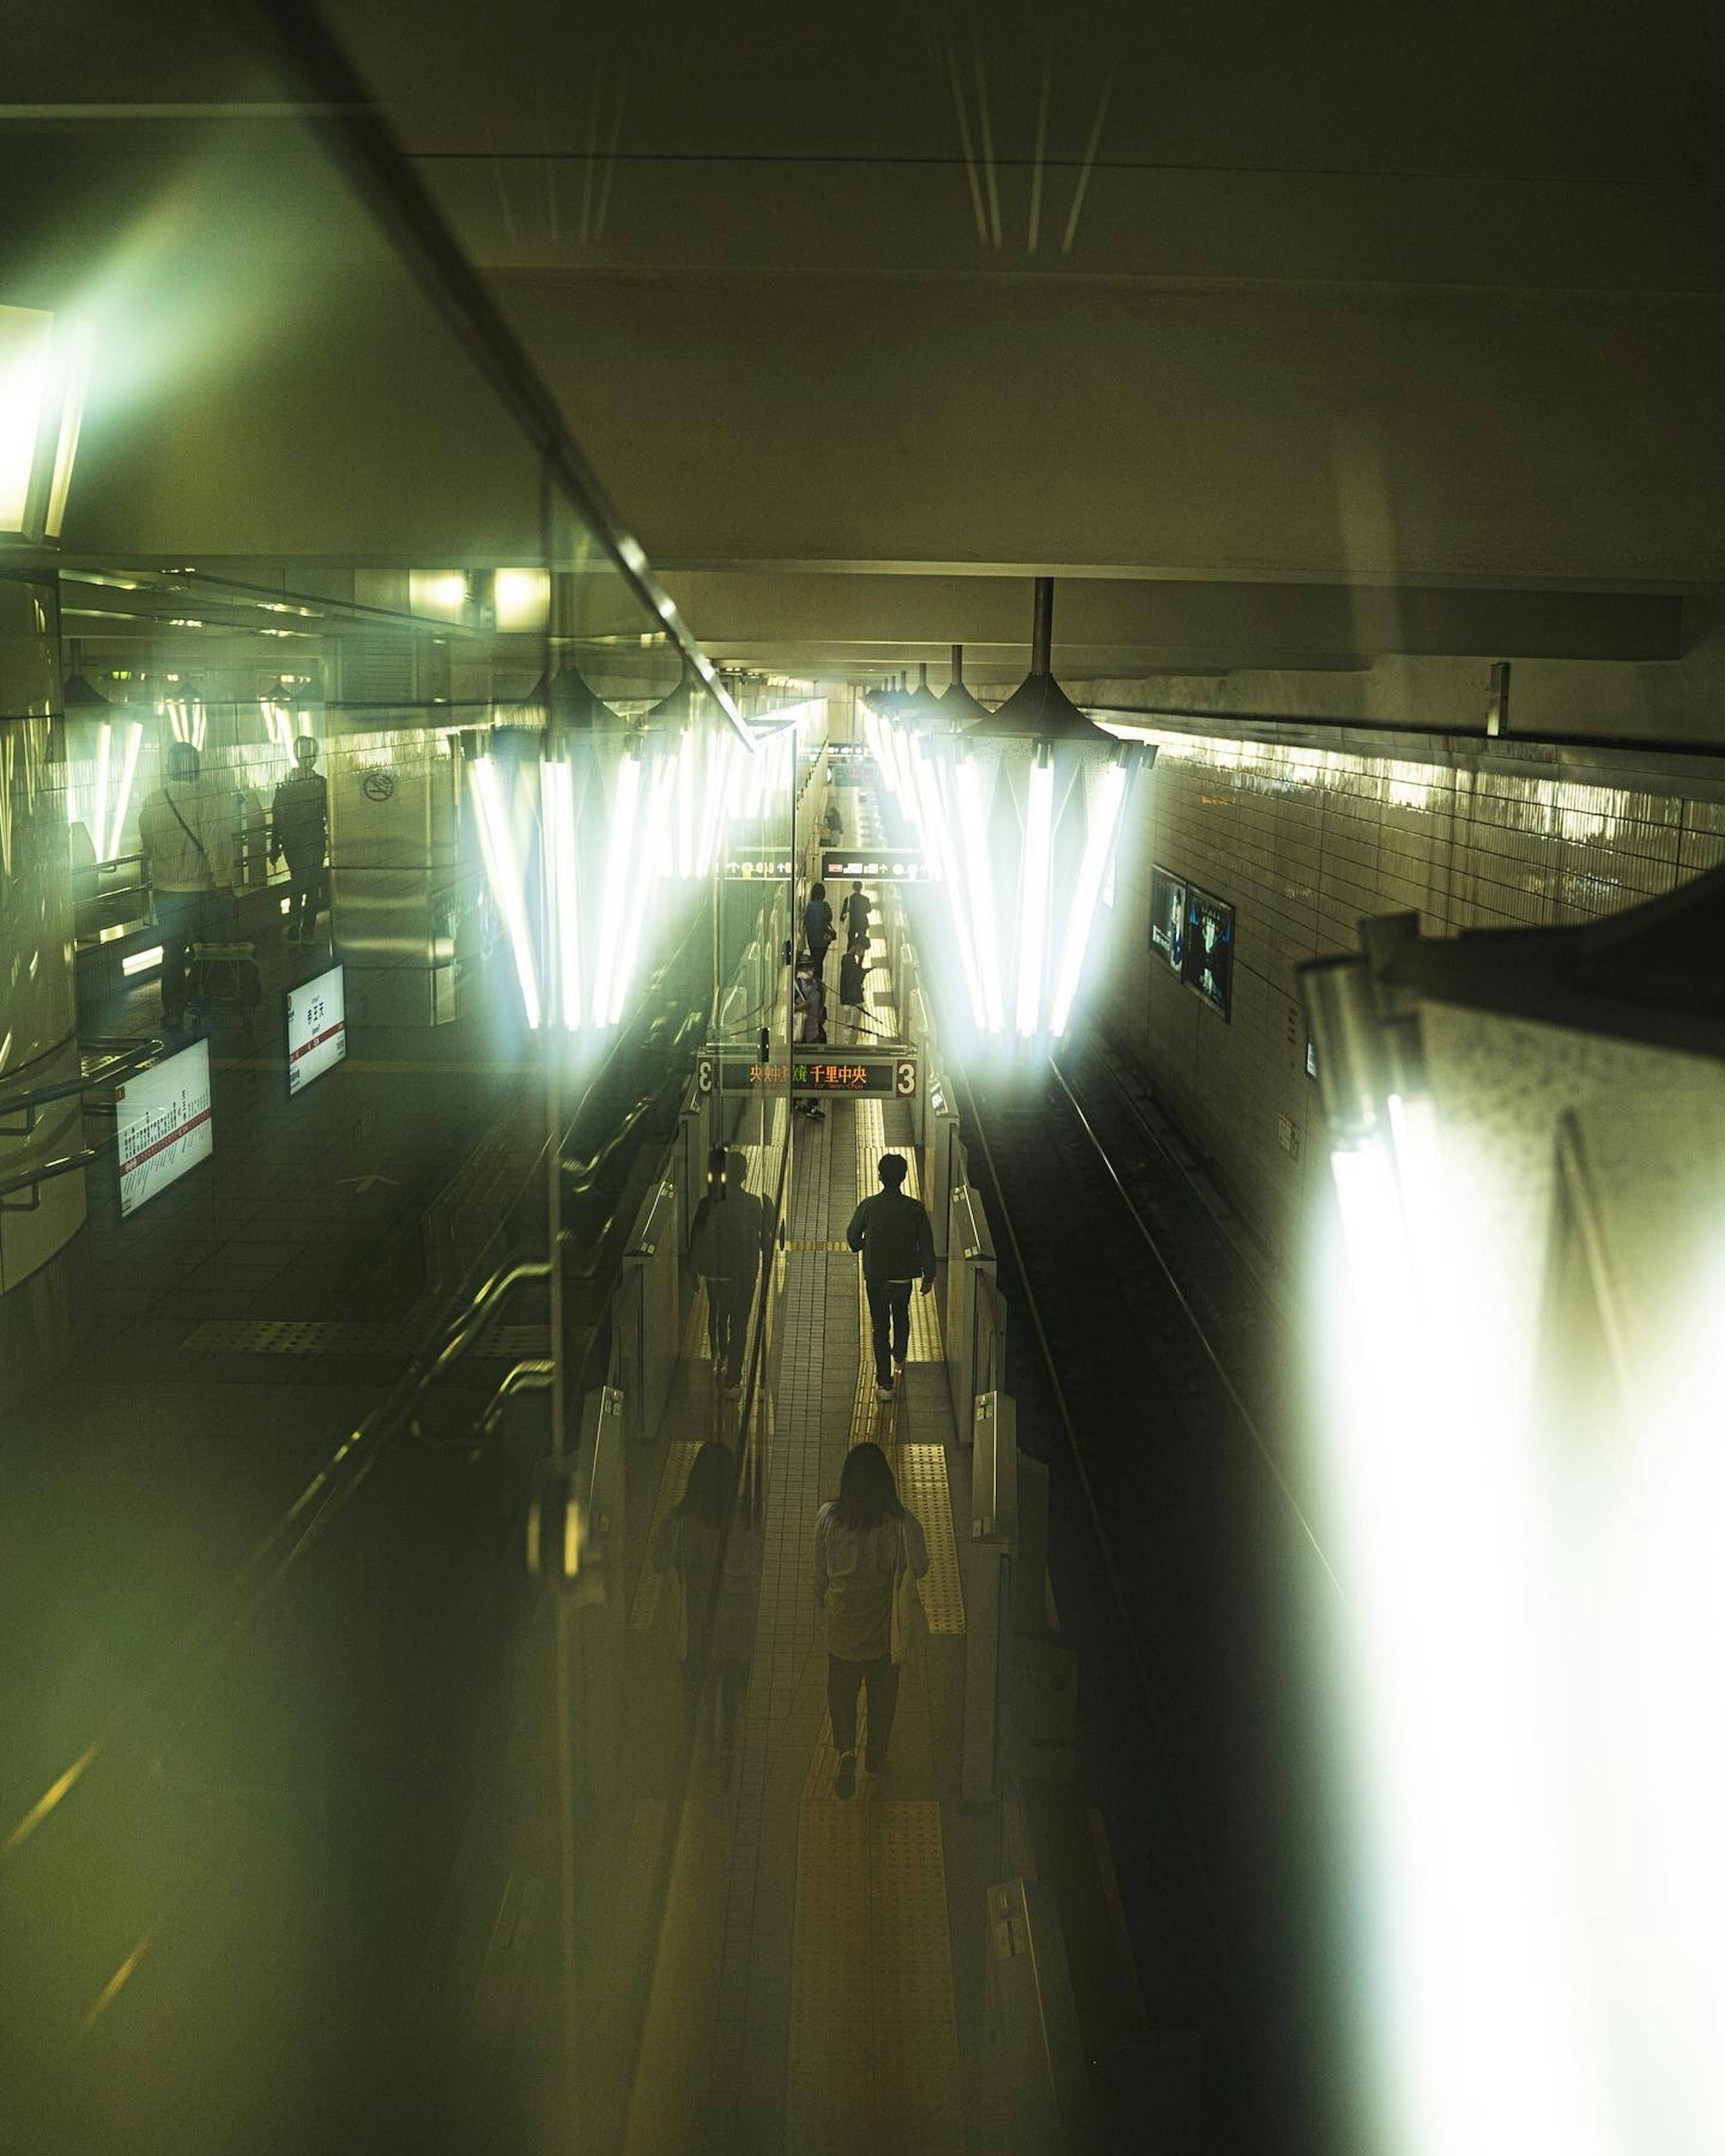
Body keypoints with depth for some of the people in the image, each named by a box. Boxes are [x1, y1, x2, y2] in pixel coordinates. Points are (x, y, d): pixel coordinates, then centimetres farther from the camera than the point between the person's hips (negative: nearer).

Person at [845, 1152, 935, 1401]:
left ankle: (884, 1384, 3)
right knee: (902, 1317, 29)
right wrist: (929, 1276, 4)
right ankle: (900, 1358, 51)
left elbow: (852, 1236, 1)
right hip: (904, 1276, 1)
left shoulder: (869, 1206, -12)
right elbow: (926, 1244, -8)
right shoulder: (915, 1208, -12)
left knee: (879, 1327, 6)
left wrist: (863, 1248, 24)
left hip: (875, 1276, -1)